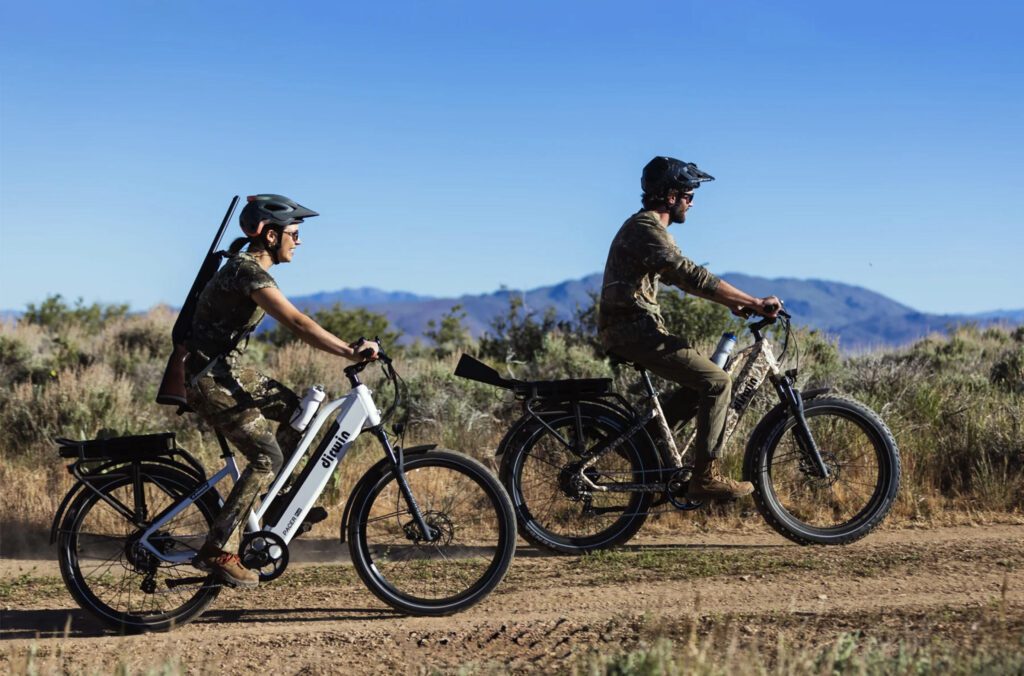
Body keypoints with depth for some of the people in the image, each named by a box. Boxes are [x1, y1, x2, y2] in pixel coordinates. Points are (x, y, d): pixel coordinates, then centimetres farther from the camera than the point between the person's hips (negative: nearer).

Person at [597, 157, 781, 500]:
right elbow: (692, 277, -24)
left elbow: (683, 277, 22)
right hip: (633, 330, -10)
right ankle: (706, 476, -10)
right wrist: (754, 302, -23)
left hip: (632, 328, 10)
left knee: (700, 382, 13)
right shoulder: (647, 228, -15)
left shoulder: (648, 227, 19)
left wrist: (733, 302, 12)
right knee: (717, 381, -12)